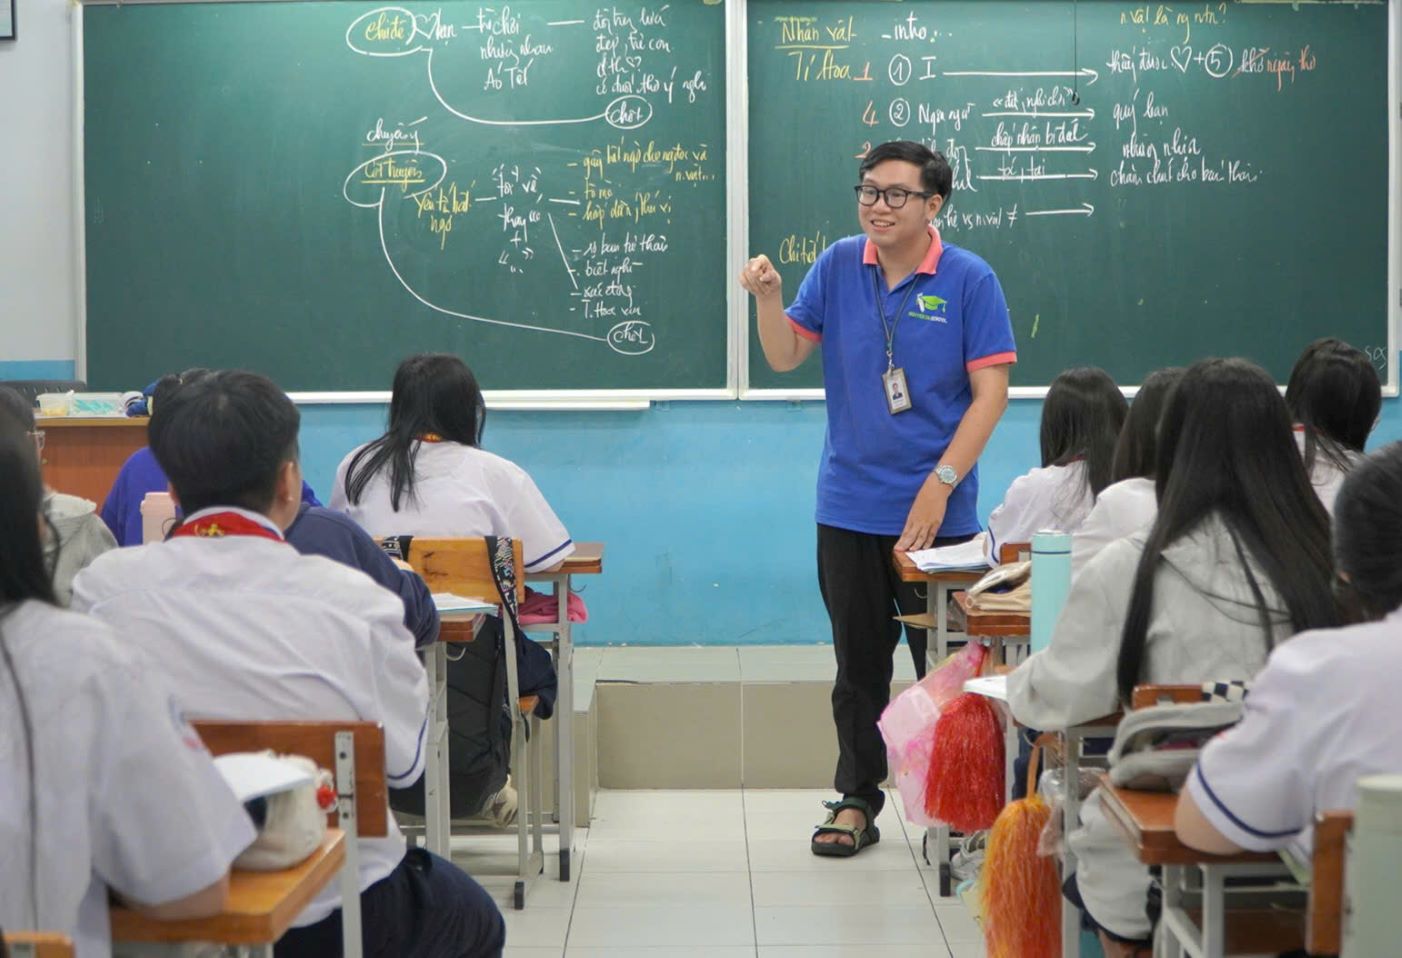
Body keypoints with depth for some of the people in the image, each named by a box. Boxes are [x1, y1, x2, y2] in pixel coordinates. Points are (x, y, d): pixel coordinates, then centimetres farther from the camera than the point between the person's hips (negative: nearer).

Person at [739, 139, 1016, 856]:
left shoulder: (969, 280, -6)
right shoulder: (838, 266, 4)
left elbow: (991, 393, -7)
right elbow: (785, 357, 4)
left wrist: (939, 486, -13)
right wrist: (768, 299, -16)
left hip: (936, 512, -3)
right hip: (849, 508, 3)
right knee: (859, 663, 11)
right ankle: (856, 801, 21)